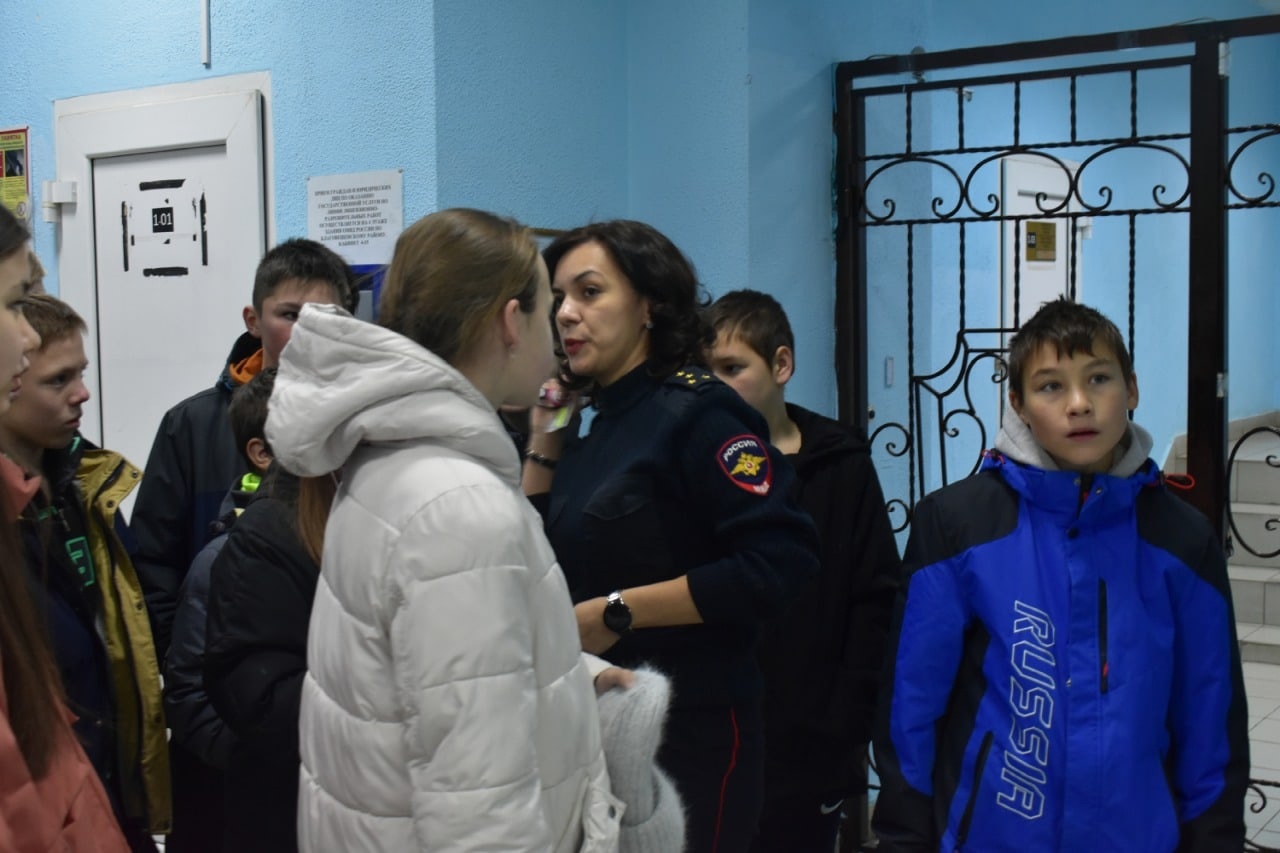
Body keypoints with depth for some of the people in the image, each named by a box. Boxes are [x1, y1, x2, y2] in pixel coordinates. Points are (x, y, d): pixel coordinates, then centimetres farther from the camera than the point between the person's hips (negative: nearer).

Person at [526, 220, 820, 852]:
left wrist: (617, 613, -21)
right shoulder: (593, 422, 8)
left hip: (689, 734, -7)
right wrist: (543, 438, 5)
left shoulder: (696, 412, -14)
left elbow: (778, 562, -25)